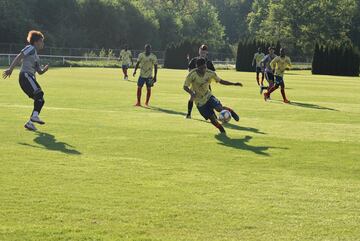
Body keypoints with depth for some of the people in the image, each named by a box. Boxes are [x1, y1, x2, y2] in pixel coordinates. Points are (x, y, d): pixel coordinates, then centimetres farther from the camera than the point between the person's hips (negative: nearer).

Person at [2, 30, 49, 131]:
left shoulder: (36, 56, 28)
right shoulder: (31, 48, 2)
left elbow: (40, 71, 29)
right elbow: (19, 57, -11)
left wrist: (45, 69, 7)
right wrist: (10, 69, -22)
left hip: (30, 78, 9)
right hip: (25, 75, -9)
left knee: (40, 100, 4)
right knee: (39, 93, -27)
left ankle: (30, 123, 4)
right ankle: (35, 116, -39)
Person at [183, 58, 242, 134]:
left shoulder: (210, 73, -13)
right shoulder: (192, 75, -21)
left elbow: (220, 81, 1)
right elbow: (185, 87, -14)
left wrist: (234, 84, -5)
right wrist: (191, 93, -35)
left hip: (208, 96, 1)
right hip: (200, 101, -1)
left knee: (219, 108, -26)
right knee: (212, 118, -3)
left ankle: (230, 111, 6)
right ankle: (221, 129, 26)